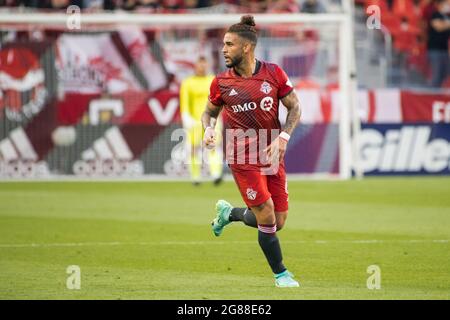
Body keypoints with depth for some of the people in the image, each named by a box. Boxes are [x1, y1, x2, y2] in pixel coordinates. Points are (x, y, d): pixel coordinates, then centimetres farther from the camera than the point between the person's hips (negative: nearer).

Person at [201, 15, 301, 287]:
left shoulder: (273, 73, -2)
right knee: (267, 217, -12)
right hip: (242, 158, -3)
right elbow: (210, 111, 14)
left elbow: (295, 108, 5)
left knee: (278, 222, 5)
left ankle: (228, 213, 31)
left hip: (272, 154, 3)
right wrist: (209, 129, -8)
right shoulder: (221, 82, -2)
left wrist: (283, 137, -9)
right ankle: (281, 273, 7)